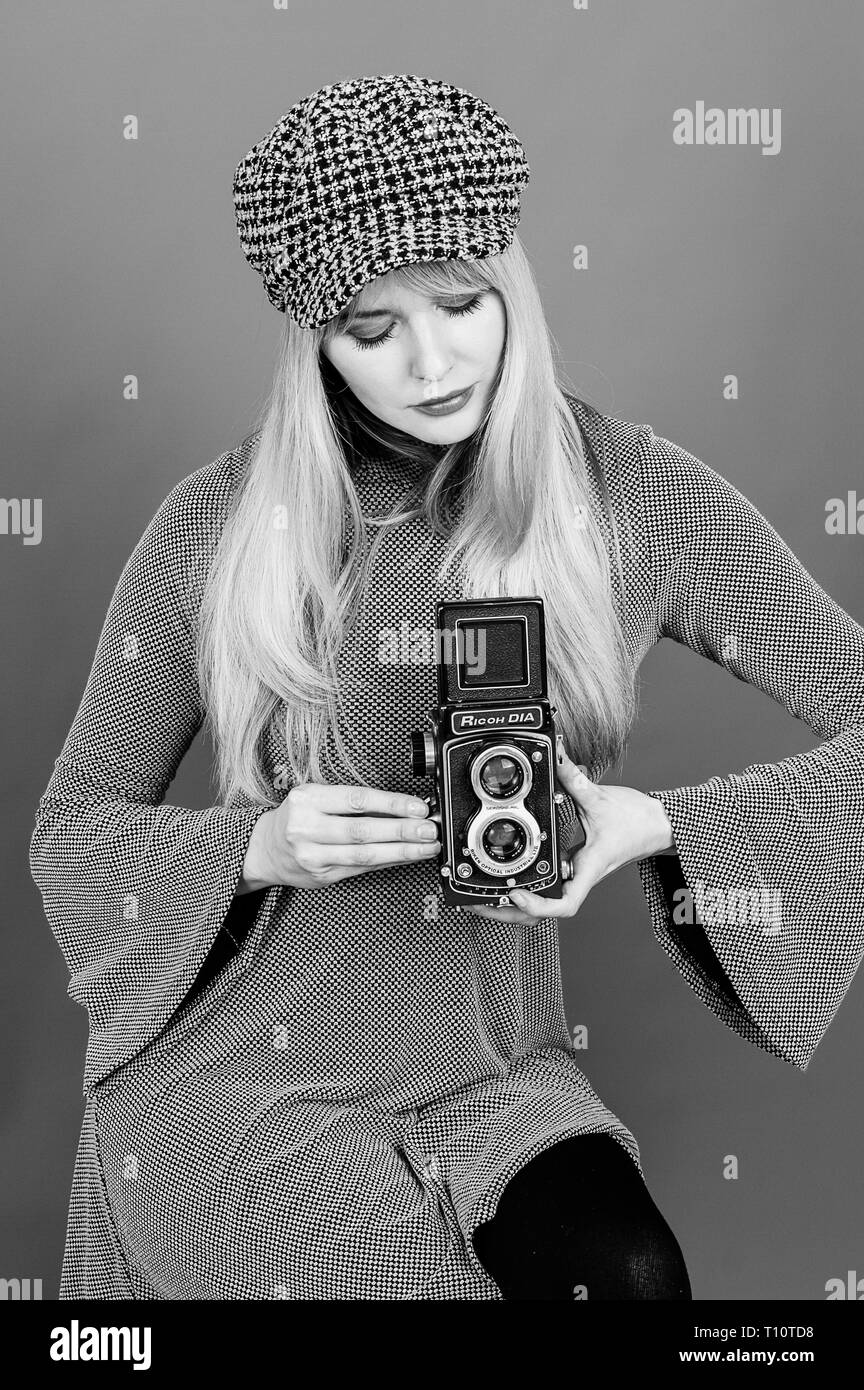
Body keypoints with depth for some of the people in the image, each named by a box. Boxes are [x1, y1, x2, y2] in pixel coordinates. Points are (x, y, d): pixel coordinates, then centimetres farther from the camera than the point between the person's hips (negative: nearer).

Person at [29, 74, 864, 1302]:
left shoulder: (635, 496, -8)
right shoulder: (215, 524, -8)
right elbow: (72, 828, 1)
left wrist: (654, 824, -20)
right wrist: (260, 847, -19)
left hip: (493, 1073, 1)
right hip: (235, 1065, 0)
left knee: (630, 1273, -24)